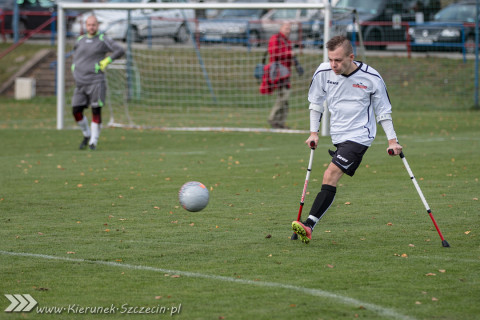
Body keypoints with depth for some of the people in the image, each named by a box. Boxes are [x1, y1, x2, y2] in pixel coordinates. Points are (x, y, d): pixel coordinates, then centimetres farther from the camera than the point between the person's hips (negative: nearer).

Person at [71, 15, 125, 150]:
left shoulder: (103, 40, -1)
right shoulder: (80, 40, 15)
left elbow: (120, 50, -7)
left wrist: (107, 61, -11)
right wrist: (74, 67, 19)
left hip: (96, 82, -5)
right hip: (80, 82, 5)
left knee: (96, 111, -8)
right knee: (76, 111, -1)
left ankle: (93, 141, -1)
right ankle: (86, 135, 21)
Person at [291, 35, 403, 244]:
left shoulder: (371, 78, -12)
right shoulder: (323, 73, -5)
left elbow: (383, 110, 2)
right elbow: (315, 102, 13)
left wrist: (392, 140, 0)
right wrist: (313, 132, 8)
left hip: (359, 135, -6)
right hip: (337, 136, 6)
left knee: (330, 176, -19)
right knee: (331, 179, 3)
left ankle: (309, 225, -28)